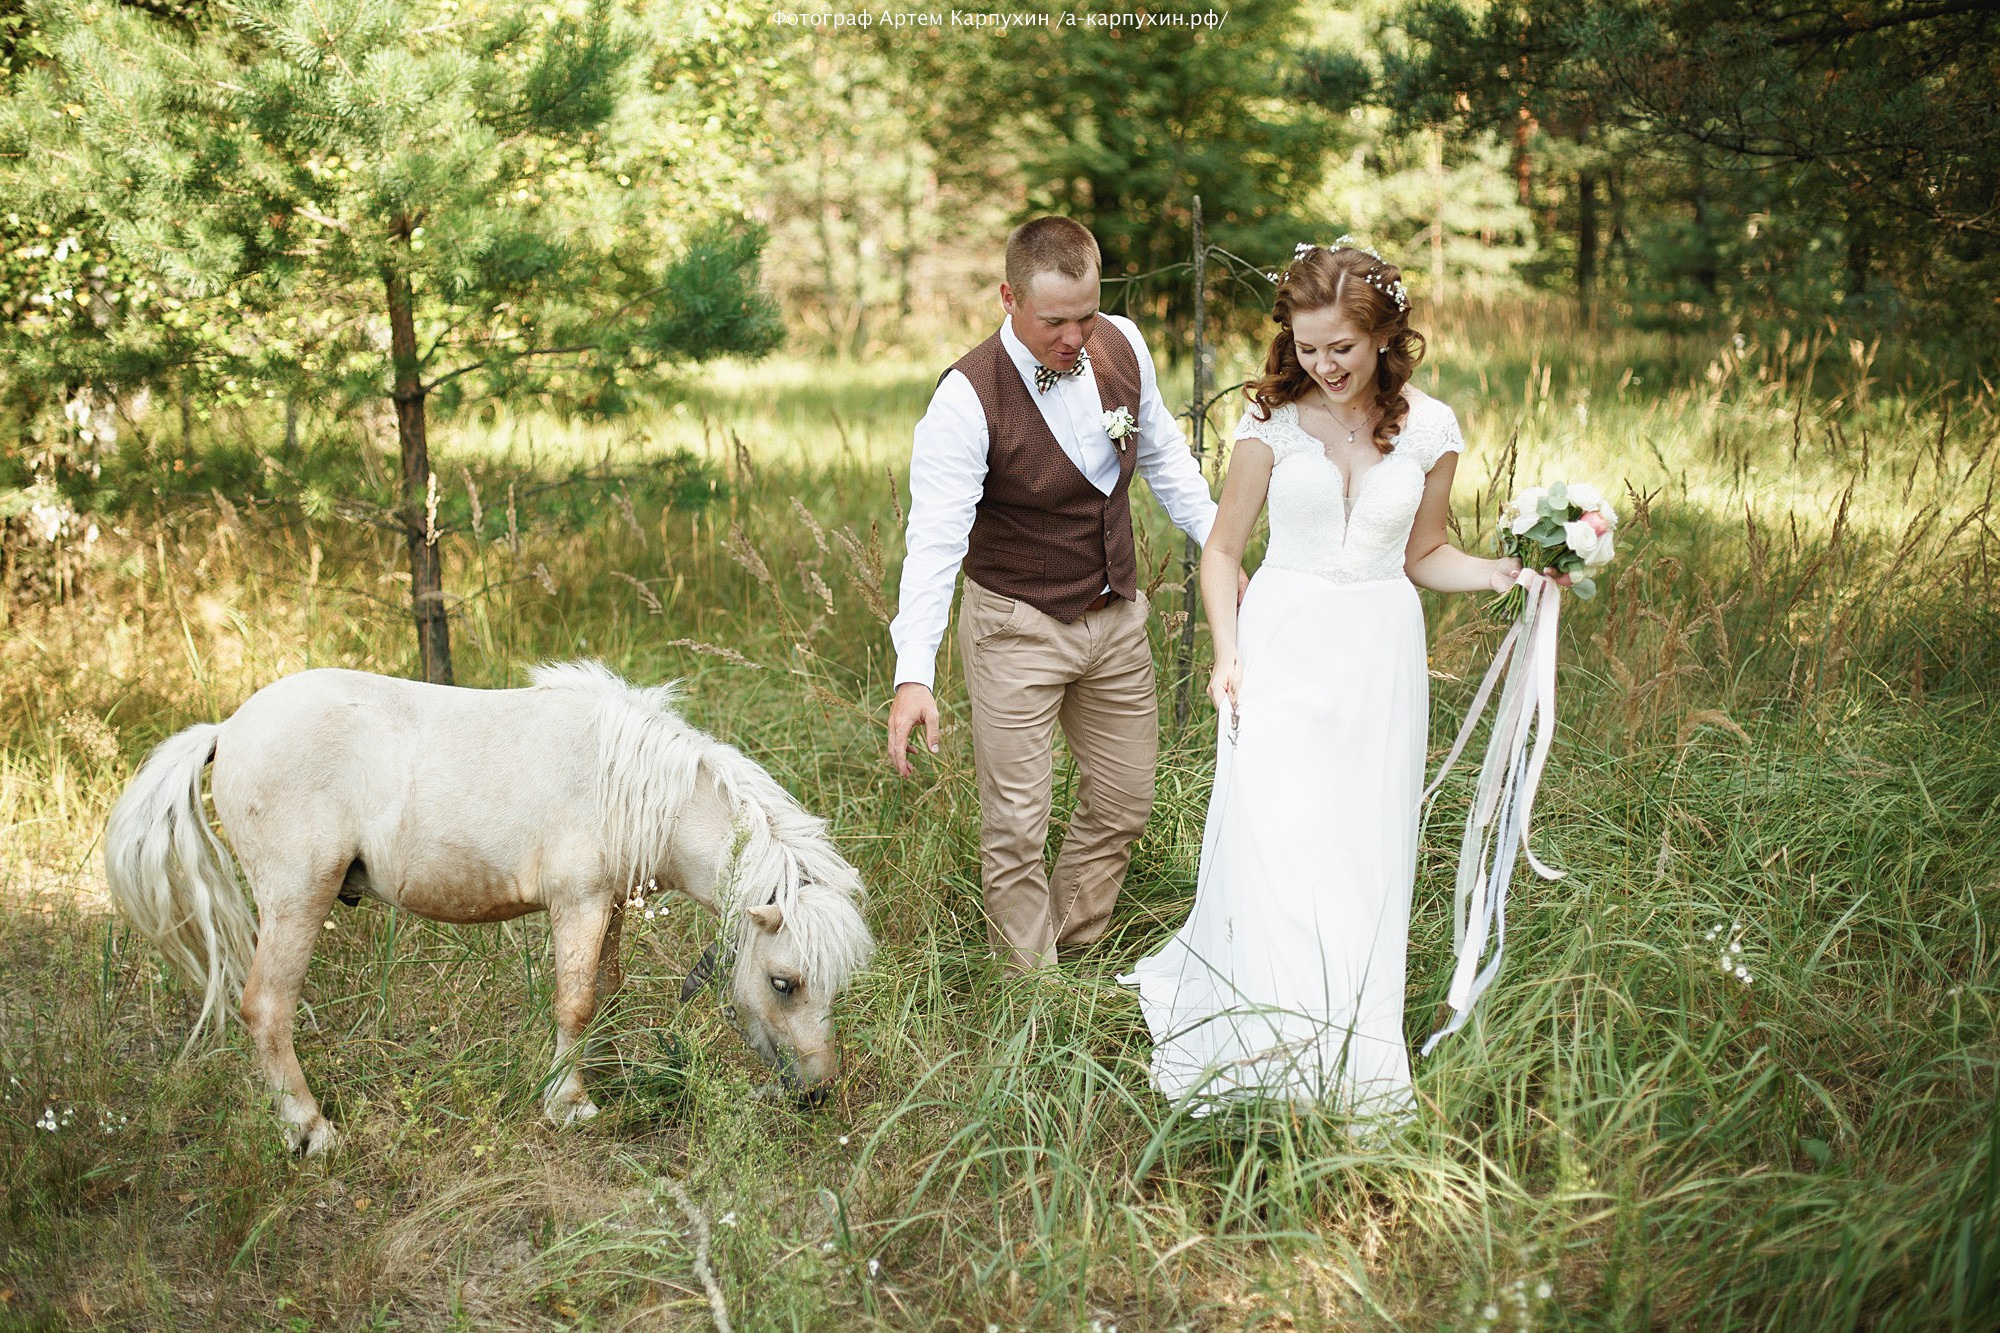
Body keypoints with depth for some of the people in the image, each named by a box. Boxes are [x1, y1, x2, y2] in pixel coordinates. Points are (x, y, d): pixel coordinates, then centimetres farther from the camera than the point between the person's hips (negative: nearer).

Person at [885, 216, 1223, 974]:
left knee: (1123, 804, 16)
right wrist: (914, 675, -40)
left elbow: (1162, 455, 10)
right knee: (1016, 823, -1)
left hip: (1116, 618, 6)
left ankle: (1075, 949, 35)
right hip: (1019, 629, -6)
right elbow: (935, 539, -30)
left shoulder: (1122, 346, -8)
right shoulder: (967, 398, -25)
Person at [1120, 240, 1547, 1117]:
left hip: (1379, 657, 2)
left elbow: (1424, 556, 14)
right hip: (1282, 648, -2)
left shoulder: (1428, 428, 1)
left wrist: (1505, 573, -3)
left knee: (1364, 854, 5)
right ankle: (1274, 1055, 3)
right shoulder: (1273, 421, -3)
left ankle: (1352, 1062, 18)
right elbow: (1223, 550, 4)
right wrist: (1227, 655, -7)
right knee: (1271, 845, -9)